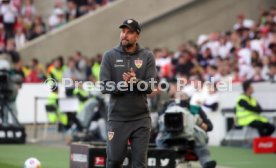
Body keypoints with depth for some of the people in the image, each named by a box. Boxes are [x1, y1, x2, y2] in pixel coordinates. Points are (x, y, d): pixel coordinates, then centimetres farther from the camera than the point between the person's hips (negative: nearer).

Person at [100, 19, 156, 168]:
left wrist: (135, 81, -23)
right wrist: (123, 84, -19)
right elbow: (104, 86, -5)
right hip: (117, 118, 0)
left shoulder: (147, 56, 3)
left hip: (141, 118, 0)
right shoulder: (110, 56, 2)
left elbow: (150, 87, -5)